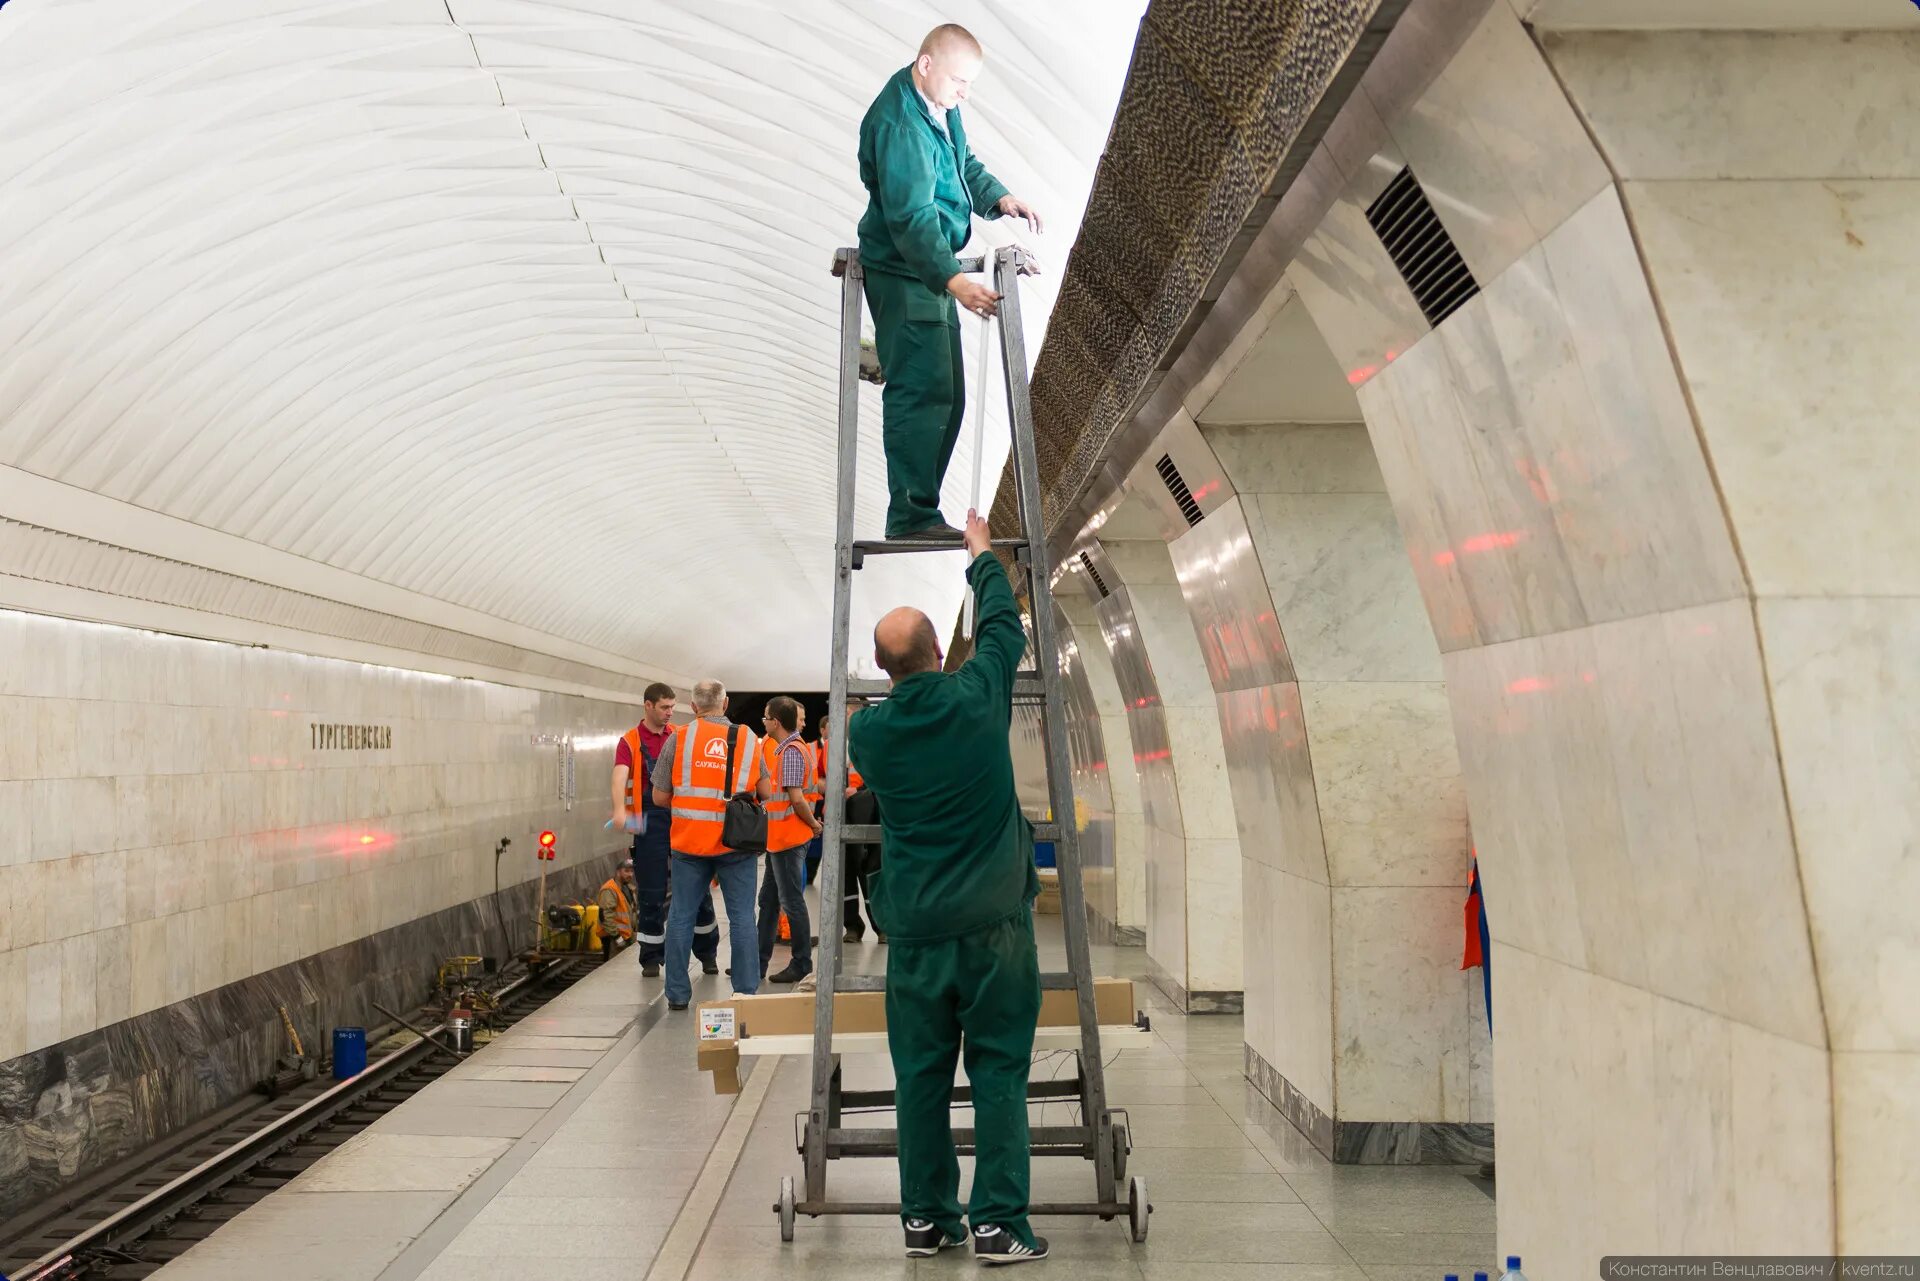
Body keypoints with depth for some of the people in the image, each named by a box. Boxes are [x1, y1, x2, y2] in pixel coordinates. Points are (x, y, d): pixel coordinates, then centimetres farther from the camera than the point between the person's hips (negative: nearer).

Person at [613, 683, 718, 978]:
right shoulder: (630, 742, -2)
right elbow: (620, 776, -17)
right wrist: (619, 810, -34)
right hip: (650, 824, -3)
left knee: (698, 889, 5)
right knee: (651, 895, 4)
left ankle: (708, 953, 20)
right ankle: (651, 959, 16)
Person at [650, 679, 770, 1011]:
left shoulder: (679, 739, -2)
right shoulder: (749, 740, 2)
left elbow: (659, 797, 1)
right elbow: (765, 792, 7)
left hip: (689, 842, 0)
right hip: (736, 844, 0)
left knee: (681, 917, 9)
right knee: (742, 918, 6)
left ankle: (677, 995, 14)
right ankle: (746, 993, 8)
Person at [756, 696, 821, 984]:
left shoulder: (791, 751, -18)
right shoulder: (783, 747, 13)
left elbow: (796, 798, -23)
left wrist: (814, 824, -11)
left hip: (789, 839, -10)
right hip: (778, 838, 10)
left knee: (791, 901, -1)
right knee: (768, 900, 14)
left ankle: (802, 964, 7)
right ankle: (759, 962, 22)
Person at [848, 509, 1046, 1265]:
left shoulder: (866, 733, -2)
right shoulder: (977, 698, -6)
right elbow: (1003, 626, 13)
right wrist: (982, 556, 28)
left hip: (916, 931, 2)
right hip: (994, 923, -1)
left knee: (920, 1077, 9)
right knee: (998, 1073, 2)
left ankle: (925, 1218, 16)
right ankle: (998, 1224, 2)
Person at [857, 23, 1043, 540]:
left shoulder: (940, 103, 7)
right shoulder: (899, 123, -23)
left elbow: (963, 162, 21)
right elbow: (911, 217, -31)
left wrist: (998, 197, 2)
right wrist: (953, 279, -40)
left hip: (931, 269, 10)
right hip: (903, 273, -10)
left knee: (945, 395, 13)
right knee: (922, 393, -12)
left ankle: (917, 511, 19)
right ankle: (912, 517, -8)